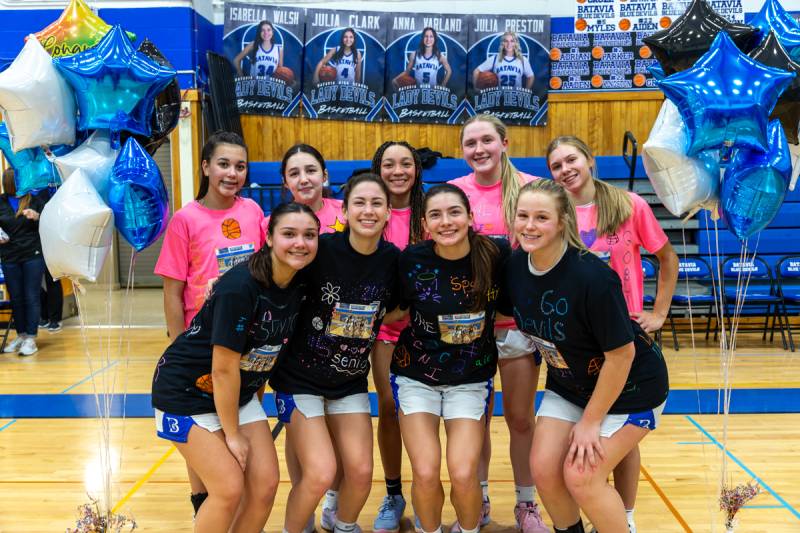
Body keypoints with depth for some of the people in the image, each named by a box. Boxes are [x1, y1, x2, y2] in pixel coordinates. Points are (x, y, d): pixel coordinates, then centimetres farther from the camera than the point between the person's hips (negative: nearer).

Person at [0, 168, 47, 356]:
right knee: (15, 298, 9)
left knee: (31, 297, 0)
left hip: (33, 255, -3)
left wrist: (37, 217, -20)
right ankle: (20, 335, 21)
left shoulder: (36, 198, -2)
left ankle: (31, 338, 5)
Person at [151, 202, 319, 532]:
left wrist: (256, 404, 10)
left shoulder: (299, 287, -5)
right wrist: (232, 434, -15)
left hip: (239, 394, 7)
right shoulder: (240, 286, -28)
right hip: (188, 393, -7)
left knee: (265, 484, 2)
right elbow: (224, 369, -24)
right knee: (229, 489, -9)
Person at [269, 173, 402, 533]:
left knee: (361, 472, 1)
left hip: (350, 381, 4)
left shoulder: (394, 259, -7)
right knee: (320, 474, -12)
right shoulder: (320, 249, -20)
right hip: (301, 377, -4)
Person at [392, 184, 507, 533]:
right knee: (425, 473, -10)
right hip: (416, 375, 0)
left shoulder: (496, 255, -14)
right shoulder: (412, 259, -14)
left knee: (463, 474, -11)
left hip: (471, 378, 0)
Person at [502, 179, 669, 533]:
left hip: (629, 388, -6)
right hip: (568, 386, 6)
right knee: (544, 468, -3)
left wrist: (590, 421, -17)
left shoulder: (592, 276, -31)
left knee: (581, 475, -12)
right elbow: (508, 313, 9)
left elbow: (621, 355, -24)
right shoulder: (514, 267, -12)